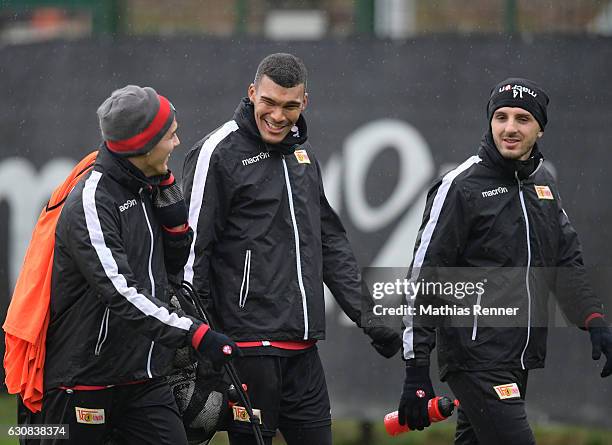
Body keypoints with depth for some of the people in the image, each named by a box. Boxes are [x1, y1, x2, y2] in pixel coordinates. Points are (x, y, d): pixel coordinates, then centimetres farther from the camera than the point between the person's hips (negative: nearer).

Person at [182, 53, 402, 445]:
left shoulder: (301, 150, 16)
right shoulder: (218, 153, -8)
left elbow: (330, 241, 23)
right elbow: (192, 250, -10)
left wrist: (366, 315, 16)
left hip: (303, 345, 7)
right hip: (250, 342, -7)